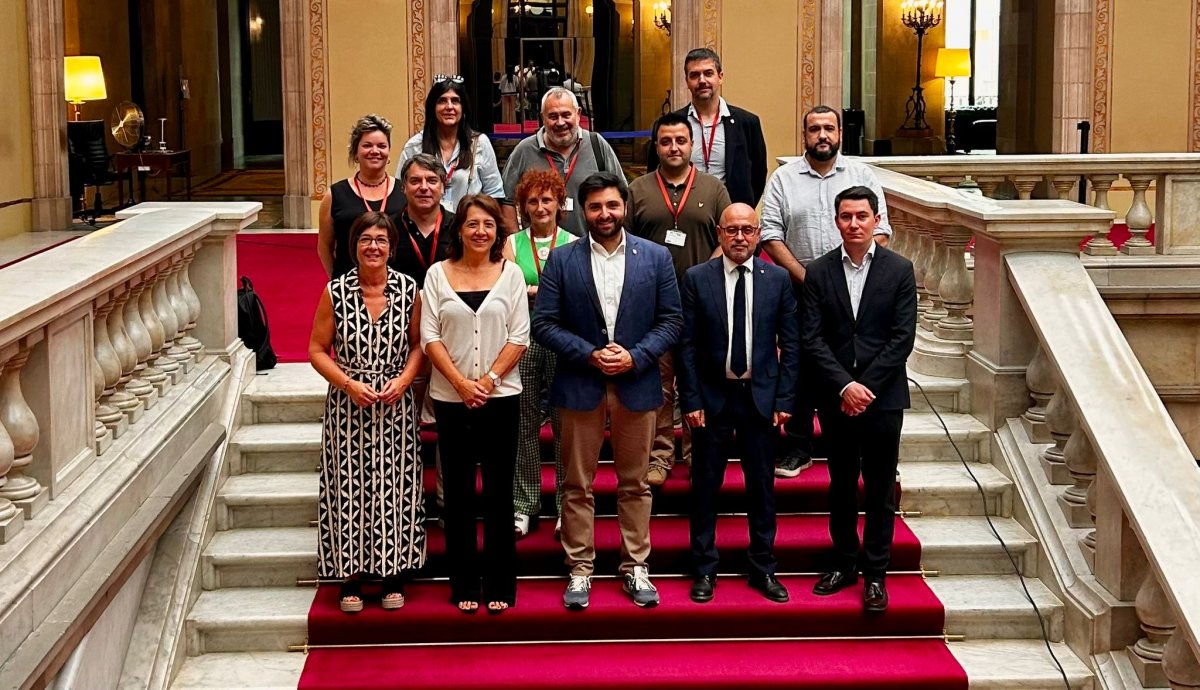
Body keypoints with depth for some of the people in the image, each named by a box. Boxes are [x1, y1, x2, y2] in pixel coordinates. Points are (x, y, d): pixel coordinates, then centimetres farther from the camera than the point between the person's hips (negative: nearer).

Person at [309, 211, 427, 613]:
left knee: (395, 487, 5)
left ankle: (394, 575, 17)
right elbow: (317, 349, 0)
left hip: (396, 405, 1)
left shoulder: (408, 289, 0)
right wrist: (349, 384, -12)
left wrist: (403, 380, -11)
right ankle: (350, 577, 13)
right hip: (348, 406, -1)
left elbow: (419, 344, 6)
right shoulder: (336, 292, -3)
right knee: (349, 487, 3)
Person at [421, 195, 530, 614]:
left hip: (501, 396, 0)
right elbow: (430, 336, -1)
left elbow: (519, 336, -1)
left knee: (499, 491, 4)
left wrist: (488, 379, -10)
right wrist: (461, 383, -10)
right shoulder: (438, 274, 3)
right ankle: (464, 584, 15)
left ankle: (499, 585, 12)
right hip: (450, 398, 0)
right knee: (458, 491, 6)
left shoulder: (510, 273, 4)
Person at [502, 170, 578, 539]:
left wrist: (531, 291, -15)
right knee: (524, 424, 3)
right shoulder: (513, 243, 9)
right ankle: (523, 505, 11)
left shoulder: (573, 244, 8)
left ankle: (567, 507, 9)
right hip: (523, 339, 1)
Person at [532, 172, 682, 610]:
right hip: (580, 387, 0)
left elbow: (670, 321, 2)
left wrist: (635, 356, -12)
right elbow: (544, 324, -3)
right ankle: (580, 570, 15)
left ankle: (636, 568, 19)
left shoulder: (656, 257, 3)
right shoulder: (561, 260, 0)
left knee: (634, 484, 9)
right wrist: (590, 355, -14)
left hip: (637, 385, 1)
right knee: (577, 486, 5)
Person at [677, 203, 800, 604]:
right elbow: (687, 344, -2)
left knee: (762, 485, 9)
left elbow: (789, 343, 3)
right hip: (712, 395, -1)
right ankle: (705, 569, 17)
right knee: (705, 484, 6)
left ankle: (763, 568, 20)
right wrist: (691, 401, -7)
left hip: (760, 396, 1)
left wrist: (784, 399, -2)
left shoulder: (778, 279, 1)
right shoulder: (696, 278, -2)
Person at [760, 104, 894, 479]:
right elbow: (771, 236, -1)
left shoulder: (863, 175, 7)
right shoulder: (783, 178, 6)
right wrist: (805, 277, -10)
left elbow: (880, 232, 3)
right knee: (800, 370, 4)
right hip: (800, 290, 0)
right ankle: (797, 448, 13)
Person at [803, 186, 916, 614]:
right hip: (836, 397, 2)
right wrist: (844, 386, -14)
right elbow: (813, 338, -3)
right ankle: (845, 563, 25)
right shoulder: (819, 272, 1)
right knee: (841, 485, 11)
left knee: (880, 489, 4)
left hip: (883, 396, -1)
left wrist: (865, 387, -13)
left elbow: (902, 338, -7)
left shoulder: (899, 270, -2)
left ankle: (875, 573, 13)